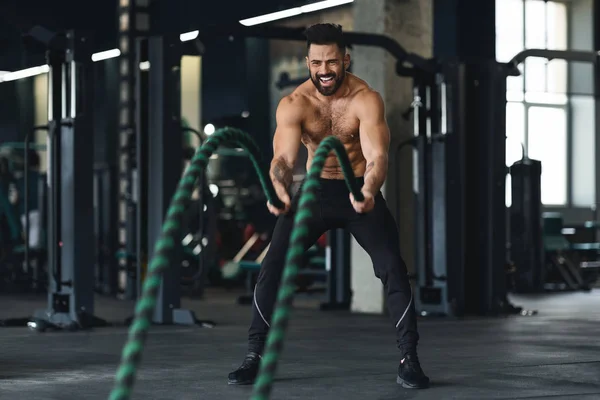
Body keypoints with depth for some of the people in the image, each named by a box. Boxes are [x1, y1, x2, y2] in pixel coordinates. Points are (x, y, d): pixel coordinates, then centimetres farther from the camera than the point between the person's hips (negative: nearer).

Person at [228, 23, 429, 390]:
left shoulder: (366, 100, -22)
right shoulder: (293, 105, -17)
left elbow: (377, 156, -34)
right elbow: (283, 157, -29)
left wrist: (369, 191, -56)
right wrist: (280, 189, -53)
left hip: (360, 190, -2)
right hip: (315, 189, 2)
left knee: (393, 268, -17)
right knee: (272, 267, -10)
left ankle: (409, 360, -6)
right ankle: (256, 356, 0)